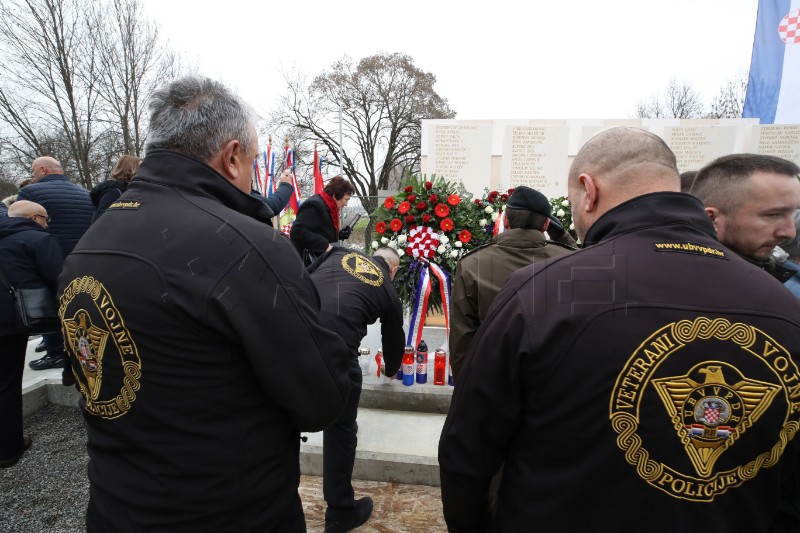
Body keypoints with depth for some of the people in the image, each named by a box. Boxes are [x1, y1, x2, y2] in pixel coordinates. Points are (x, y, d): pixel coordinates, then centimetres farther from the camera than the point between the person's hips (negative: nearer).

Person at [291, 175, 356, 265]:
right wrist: (325, 245, -28)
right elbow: (297, 232, -29)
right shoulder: (314, 205, -17)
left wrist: (339, 235, 8)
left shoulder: (328, 207, 15)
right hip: (309, 262, -10)